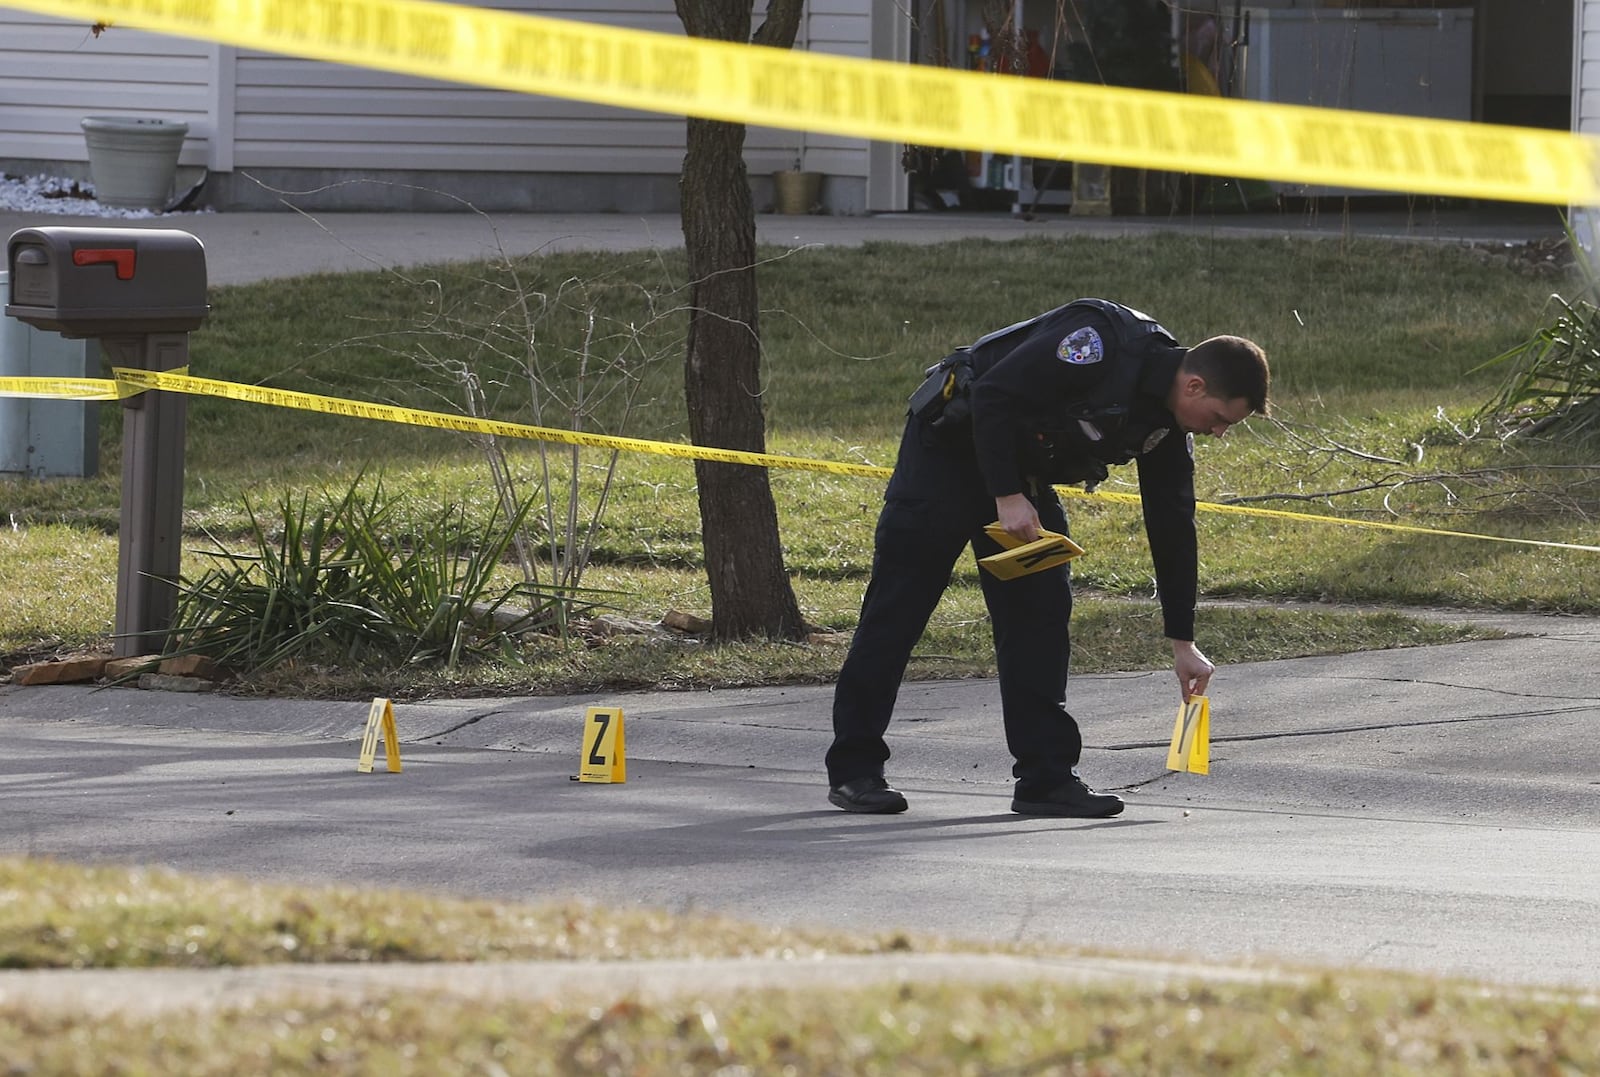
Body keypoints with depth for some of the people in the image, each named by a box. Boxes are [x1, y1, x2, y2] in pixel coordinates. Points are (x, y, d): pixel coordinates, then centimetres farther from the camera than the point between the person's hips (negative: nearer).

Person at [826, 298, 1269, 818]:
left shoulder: (1167, 424, -3)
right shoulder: (1103, 341, -28)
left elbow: (1171, 526, 5)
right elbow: (995, 394, -29)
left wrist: (1182, 641, 5)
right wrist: (1007, 497, -28)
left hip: (1024, 471, 8)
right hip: (952, 446, -8)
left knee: (1041, 612, 0)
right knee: (898, 606, -4)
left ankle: (1046, 777, 2)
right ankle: (853, 768, 1)